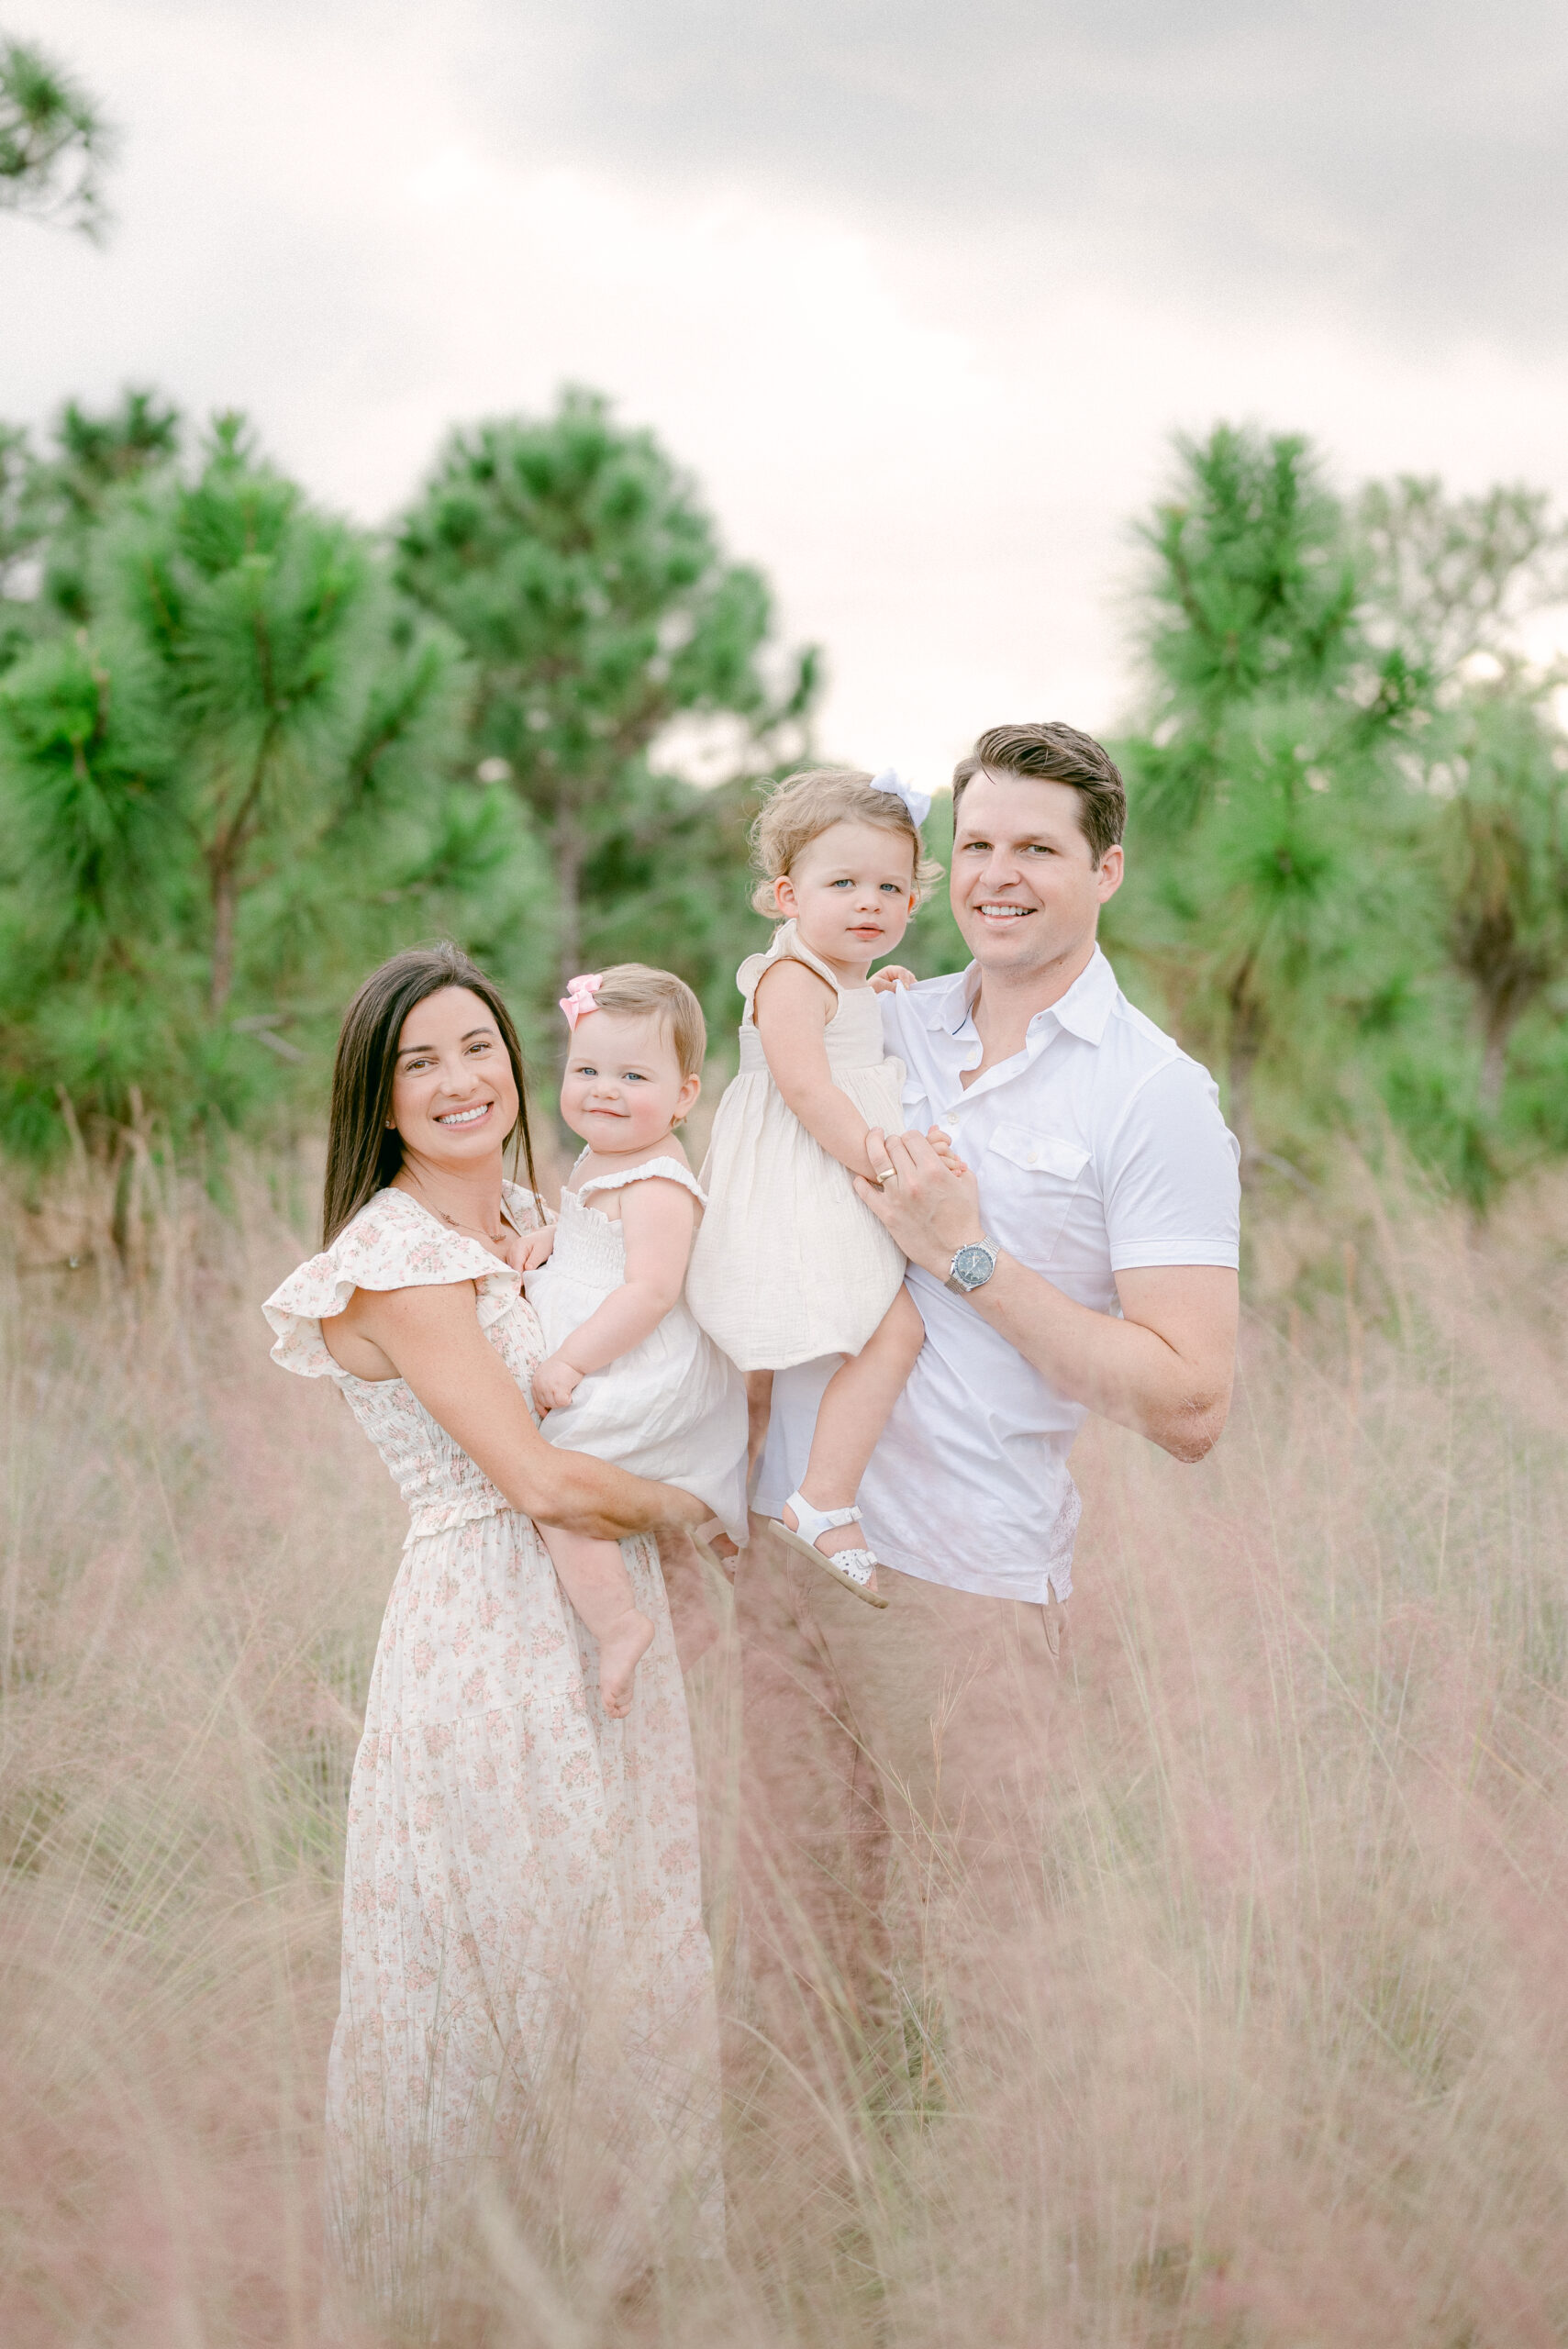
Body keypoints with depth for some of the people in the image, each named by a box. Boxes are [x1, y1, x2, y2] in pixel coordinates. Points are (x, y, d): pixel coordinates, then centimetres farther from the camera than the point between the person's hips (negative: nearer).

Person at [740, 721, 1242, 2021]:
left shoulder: (1155, 1098, -7)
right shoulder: (881, 1026, 9)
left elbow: (1191, 1405, -13)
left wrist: (970, 1256, -16)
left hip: (966, 1582, -5)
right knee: (802, 1920, 13)